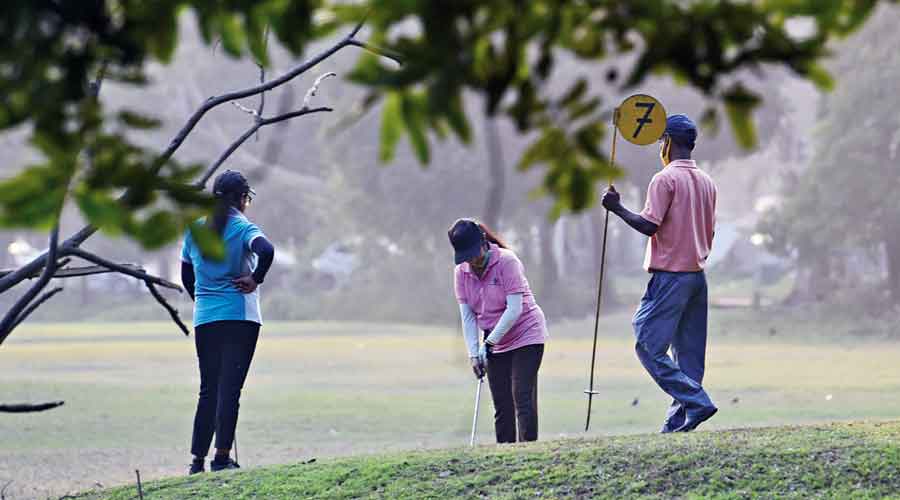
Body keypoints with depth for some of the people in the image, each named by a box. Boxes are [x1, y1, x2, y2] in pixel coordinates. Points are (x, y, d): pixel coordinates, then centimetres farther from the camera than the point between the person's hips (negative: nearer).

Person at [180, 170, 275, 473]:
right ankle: (222, 457, -8)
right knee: (230, 387, -4)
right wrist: (255, 279, -12)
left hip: (204, 320, 5)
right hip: (239, 317, -4)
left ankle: (198, 459, 11)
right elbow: (266, 251, -26)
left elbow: (186, 275, 17)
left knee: (208, 388, 12)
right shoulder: (242, 227, -6)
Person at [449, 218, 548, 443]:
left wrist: (489, 343, -24)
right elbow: (467, 316, -2)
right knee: (501, 405, 5)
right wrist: (474, 353, -12)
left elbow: (515, 309, -22)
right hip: (496, 345, 6)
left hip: (526, 336, -6)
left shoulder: (507, 261, -18)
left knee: (522, 397, -14)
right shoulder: (461, 272, -2)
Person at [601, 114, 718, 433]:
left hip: (670, 275, -8)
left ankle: (696, 402, -18)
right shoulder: (707, 182, 14)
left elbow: (649, 225, -18)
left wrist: (617, 208, -7)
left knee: (649, 346, -7)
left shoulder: (665, 179, -10)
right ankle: (678, 420, 6)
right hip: (698, 274, 8)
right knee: (689, 353, 8)